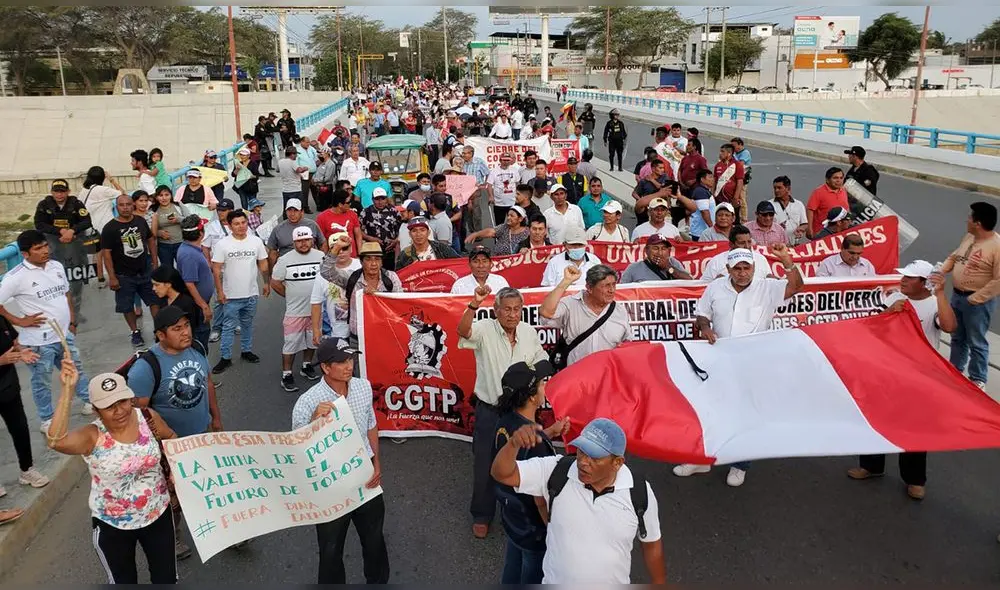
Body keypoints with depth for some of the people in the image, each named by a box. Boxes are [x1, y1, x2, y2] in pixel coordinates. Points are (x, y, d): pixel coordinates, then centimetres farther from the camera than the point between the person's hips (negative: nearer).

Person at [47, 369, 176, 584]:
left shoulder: (147, 417, -15)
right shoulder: (92, 437, -23)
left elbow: (172, 440, 5)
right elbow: (56, 441, -45)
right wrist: (68, 389, -45)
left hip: (158, 514, 2)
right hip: (112, 525, -2)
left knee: (167, 577, 19)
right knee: (123, 580, 21)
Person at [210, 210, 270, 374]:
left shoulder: (256, 241, -2)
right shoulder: (222, 244, -10)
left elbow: (263, 264, 7)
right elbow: (216, 269, -8)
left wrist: (267, 283, 7)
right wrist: (219, 291, -10)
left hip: (251, 294, 3)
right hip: (231, 295, -3)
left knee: (248, 324, 18)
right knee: (228, 327, 5)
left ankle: (246, 351, 33)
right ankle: (225, 358, 13)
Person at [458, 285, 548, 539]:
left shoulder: (529, 332, -2)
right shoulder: (485, 330, -15)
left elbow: (541, 361, 12)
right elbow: (463, 331, -37)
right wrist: (474, 304, -51)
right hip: (489, 411, -3)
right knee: (485, 465, 10)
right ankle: (482, 516, 31)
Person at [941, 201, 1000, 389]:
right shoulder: (969, 237, 4)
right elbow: (954, 257, 17)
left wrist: (975, 298, -20)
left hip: (977, 301, -8)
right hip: (956, 295, 8)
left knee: (975, 342, 4)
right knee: (957, 337, 22)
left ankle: (977, 380, 19)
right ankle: (955, 369, 38)